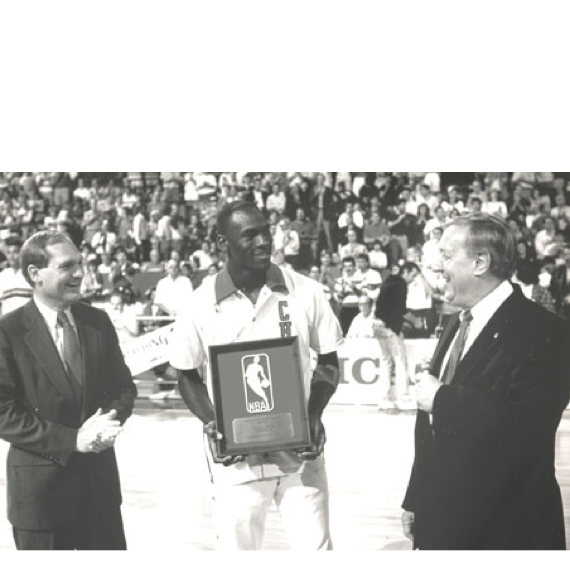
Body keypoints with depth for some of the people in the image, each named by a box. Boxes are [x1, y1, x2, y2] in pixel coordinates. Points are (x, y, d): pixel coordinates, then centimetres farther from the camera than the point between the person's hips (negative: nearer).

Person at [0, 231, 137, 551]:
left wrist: (111, 419, -11)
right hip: (40, 485, -4)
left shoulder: (97, 321, 5)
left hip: (99, 477, 4)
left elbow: (123, 386, 11)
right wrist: (71, 440, -19)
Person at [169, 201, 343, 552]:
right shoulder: (202, 305, -5)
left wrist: (315, 416, -9)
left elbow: (329, 363, 6)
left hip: (299, 452, 1)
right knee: (237, 544, 10)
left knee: (315, 544, 6)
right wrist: (212, 425, -10)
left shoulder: (306, 292, -4)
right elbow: (188, 376, 6)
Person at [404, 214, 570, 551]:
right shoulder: (458, 326, 13)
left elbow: (525, 426, -28)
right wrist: (417, 501, 13)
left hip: (507, 527, -7)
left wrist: (442, 398, -20)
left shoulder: (541, 332, -15)